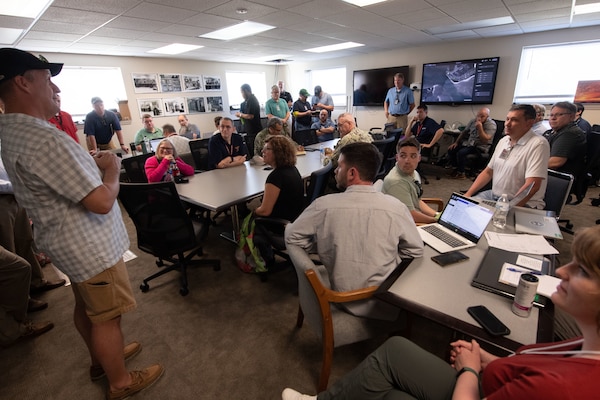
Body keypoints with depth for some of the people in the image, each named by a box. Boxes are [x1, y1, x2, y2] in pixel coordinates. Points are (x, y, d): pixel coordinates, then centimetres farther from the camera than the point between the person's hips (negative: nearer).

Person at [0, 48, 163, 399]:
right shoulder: (45, 139, -29)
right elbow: (101, 202, -30)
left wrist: (93, 164, 3)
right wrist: (112, 170, -12)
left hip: (71, 242, 10)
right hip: (91, 247, -10)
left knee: (87, 306, 25)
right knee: (107, 316, 8)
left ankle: (102, 359, 47)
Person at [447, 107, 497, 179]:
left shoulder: (491, 124, -12)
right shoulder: (473, 121, 6)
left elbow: (485, 140, -21)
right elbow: (464, 132, 16)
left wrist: (480, 127, -28)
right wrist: (456, 142, 7)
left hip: (480, 147, -7)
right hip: (468, 143, 7)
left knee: (461, 152, -30)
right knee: (451, 150, -11)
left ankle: (461, 173, -11)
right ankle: (456, 168, 8)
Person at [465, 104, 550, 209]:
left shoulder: (538, 144, -13)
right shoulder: (503, 141, 10)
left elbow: (532, 186, -22)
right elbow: (488, 172, 13)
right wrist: (468, 194, 2)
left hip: (523, 204, -7)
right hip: (494, 195, 7)